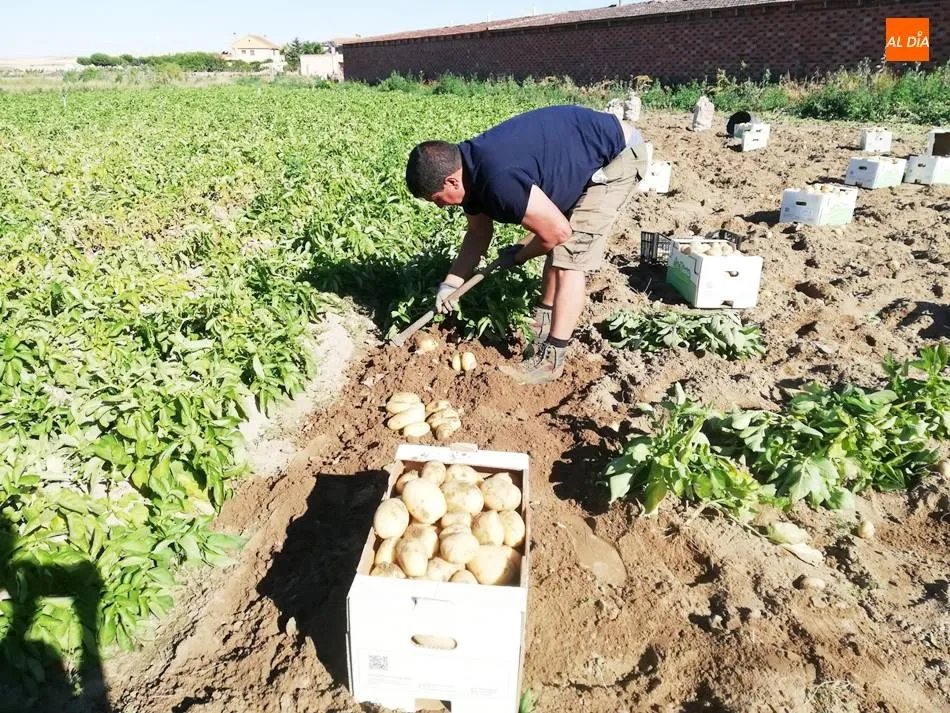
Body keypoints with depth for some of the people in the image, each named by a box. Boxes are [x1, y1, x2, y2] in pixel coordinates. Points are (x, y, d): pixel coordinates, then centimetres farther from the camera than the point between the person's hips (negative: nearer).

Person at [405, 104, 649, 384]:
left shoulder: (499, 180, -35)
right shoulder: (466, 168, -4)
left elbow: (558, 232, -25)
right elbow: (479, 231, 11)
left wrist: (517, 255, -6)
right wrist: (451, 283, 8)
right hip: (586, 159, 9)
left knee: (569, 256, -12)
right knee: (557, 247, 13)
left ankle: (549, 360, -6)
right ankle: (543, 328, 26)